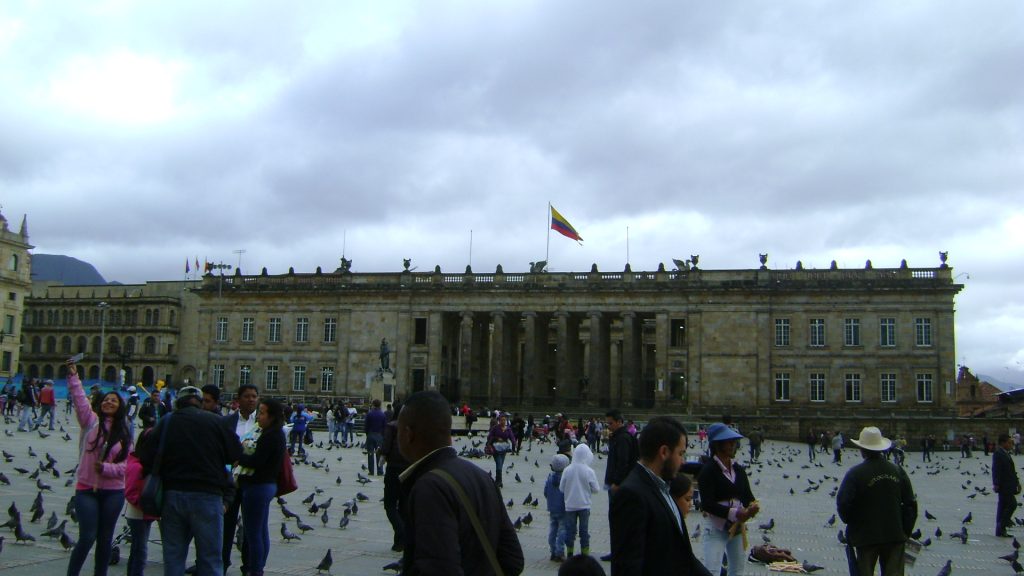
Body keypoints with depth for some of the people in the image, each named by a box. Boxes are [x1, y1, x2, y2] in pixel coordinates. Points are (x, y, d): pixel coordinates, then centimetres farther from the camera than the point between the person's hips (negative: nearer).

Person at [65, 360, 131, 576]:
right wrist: (73, 377, -24)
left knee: (105, 539, 9)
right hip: (87, 488, -2)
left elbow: (125, 464, 1)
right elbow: (80, 399, -13)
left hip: (113, 491, 3)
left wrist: (106, 468, -16)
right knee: (87, 537, -7)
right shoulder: (91, 421, 2)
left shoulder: (124, 434, 7)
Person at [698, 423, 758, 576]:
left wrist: (752, 506, -18)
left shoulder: (739, 469, 6)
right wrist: (734, 513, -28)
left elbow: (748, 495, 6)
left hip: (737, 527, 7)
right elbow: (707, 504, -21)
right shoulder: (708, 470, -15)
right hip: (716, 528, -7)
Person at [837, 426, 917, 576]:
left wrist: (851, 524, 5)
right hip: (895, 535, 4)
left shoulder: (855, 473, -12)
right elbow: (910, 504, 6)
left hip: (866, 536, -4)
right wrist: (906, 532, 14)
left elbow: (843, 504, -14)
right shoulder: (898, 471, 3)